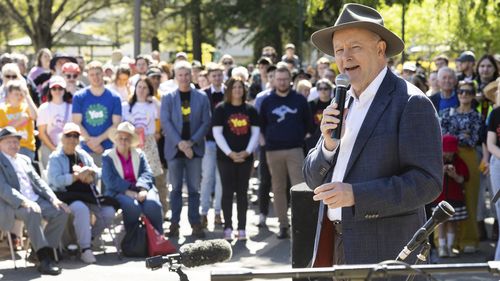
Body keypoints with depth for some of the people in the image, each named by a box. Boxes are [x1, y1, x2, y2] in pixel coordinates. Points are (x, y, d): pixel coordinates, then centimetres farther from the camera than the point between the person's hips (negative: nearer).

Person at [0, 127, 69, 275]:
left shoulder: (24, 159, 21)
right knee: (32, 212, -36)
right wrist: (24, 202, -29)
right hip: (13, 205, -7)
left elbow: (38, 182, 17)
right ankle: (44, 259, -36)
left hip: (35, 200, 7)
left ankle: (42, 251, -11)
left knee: (61, 212, -14)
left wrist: (54, 199, -1)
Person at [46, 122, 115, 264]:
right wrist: (78, 175, -19)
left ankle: (89, 237, 10)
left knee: (109, 212, -15)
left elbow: (98, 173, 14)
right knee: (81, 209, -37)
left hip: (89, 195, 6)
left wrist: (90, 172, -9)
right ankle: (85, 249, -28)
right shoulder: (56, 158, 1)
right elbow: (57, 181, -13)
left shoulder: (83, 155, 18)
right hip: (67, 196, -6)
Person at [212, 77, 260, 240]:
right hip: (226, 156, -2)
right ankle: (228, 228, 2)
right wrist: (229, 153, -12)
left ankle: (242, 228, 8)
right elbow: (217, 133, -5)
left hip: (245, 156, 3)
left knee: (242, 192, 5)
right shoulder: (221, 109, 0)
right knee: (227, 191, -1)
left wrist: (247, 151, -7)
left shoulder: (250, 110, 9)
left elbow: (255, 132, 7)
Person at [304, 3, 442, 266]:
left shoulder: (411, 103, -9)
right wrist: (328, 144, -6)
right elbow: (314, 179, 14)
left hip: (382, 252, -6)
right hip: (334, 245, 7)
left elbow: (427, 182, -17)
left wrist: (356, 194, -23)